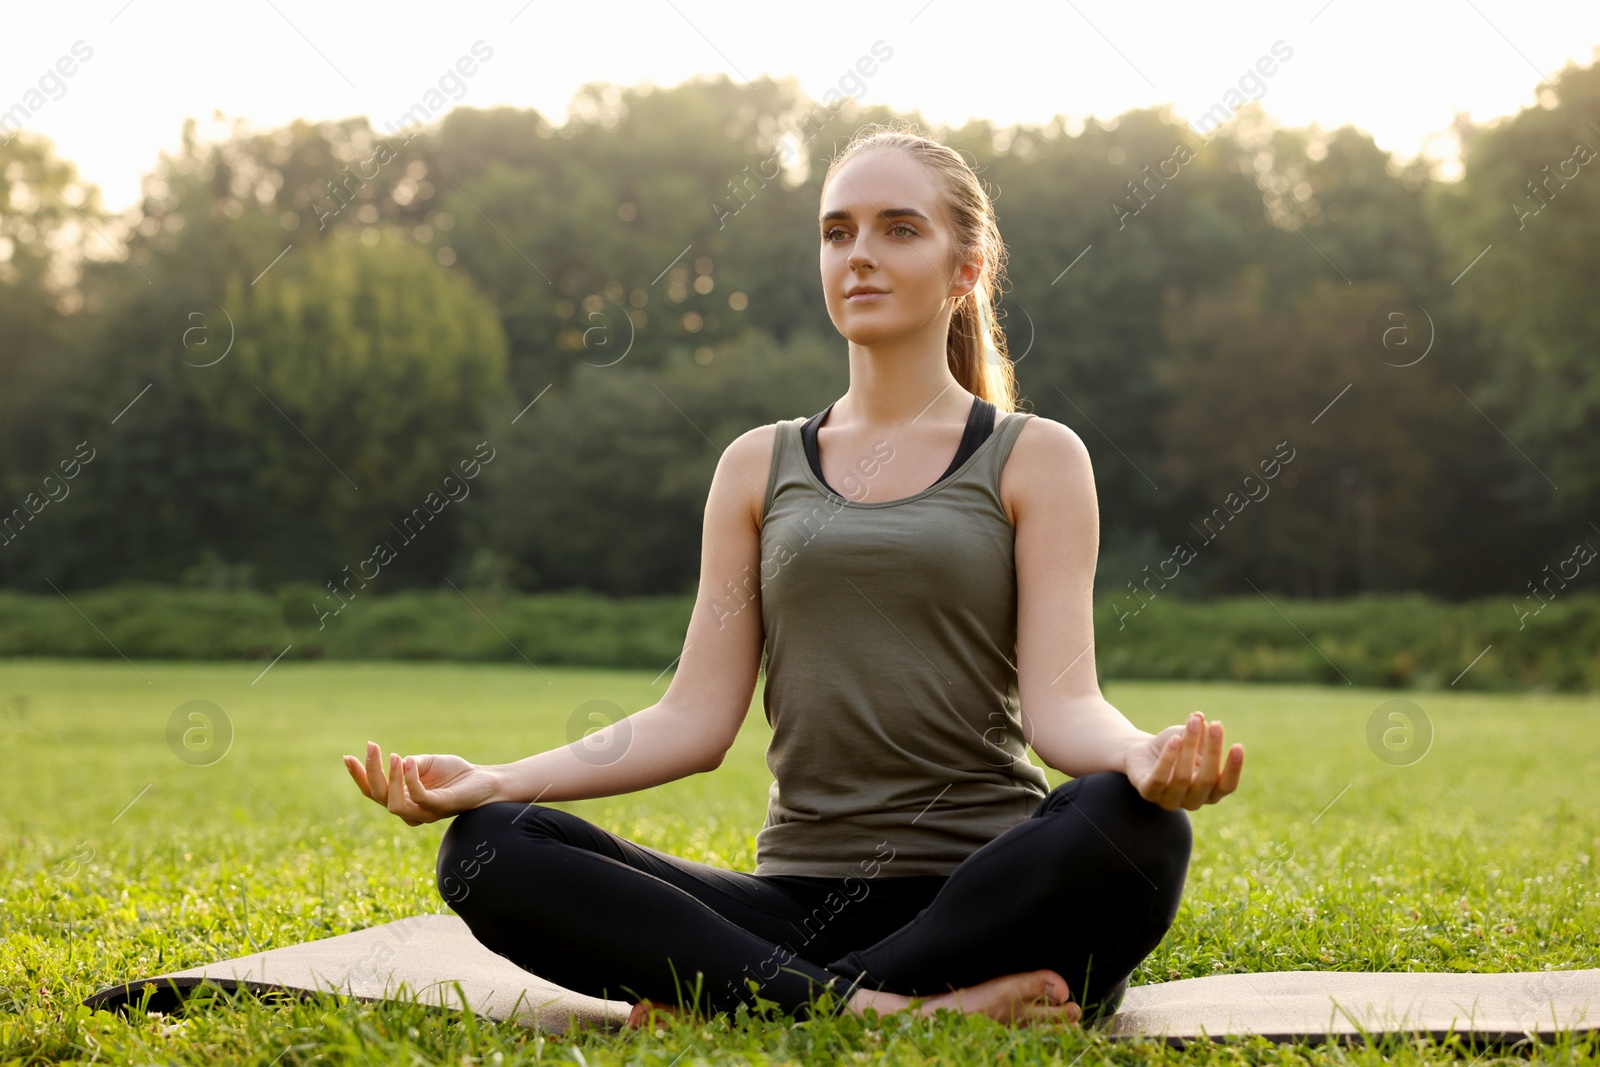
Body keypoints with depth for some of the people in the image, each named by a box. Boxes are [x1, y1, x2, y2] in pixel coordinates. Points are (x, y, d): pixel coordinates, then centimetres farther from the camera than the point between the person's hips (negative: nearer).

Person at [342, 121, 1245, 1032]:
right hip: (798, 902, 2)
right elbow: (697, 719, 8)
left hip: (992, 894, -2)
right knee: (487, 850, -19)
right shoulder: (759, 467, 15)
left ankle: (741, 1001, -28)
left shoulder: (1036, 458, 7)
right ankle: (867, 1004, -30)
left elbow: (1060, 704, -4)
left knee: (1135, 830, -36)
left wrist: (1147, 756, -28)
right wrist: (497, 781, -6)